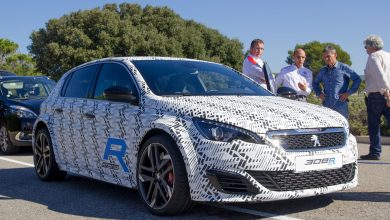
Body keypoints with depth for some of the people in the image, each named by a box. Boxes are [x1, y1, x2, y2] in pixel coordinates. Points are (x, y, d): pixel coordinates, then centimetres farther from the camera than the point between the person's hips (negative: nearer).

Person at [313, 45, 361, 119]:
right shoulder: (323, 71, 13)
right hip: (326, 106, 4)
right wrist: (319, 93, 11)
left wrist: (348, 93, -6)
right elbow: (315, 82, 27)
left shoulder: (343, 68, 0)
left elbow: (357, 79, -1)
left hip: (341, 105, -4)